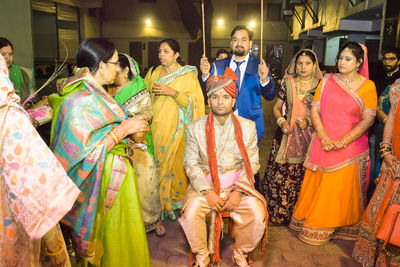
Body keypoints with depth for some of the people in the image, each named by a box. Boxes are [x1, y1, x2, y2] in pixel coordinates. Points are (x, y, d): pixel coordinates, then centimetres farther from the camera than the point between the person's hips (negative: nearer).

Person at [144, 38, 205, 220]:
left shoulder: (187, 75, 0)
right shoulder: (153, 73, 13)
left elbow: (194, 101, -9)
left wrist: (172, 92, -19)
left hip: (177, 128, -3)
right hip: (157, 127, 4)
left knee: (176, 163, -1)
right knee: (158, 163, 3)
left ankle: (177, 198, 19)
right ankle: (161, 204, 16)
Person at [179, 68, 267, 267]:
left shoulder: (247, 127, 1)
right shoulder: (196, 128, 0)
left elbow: (252, 163, 0)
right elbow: (191, 164, -3)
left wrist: (238, 191, -14)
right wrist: (207, 191, -16)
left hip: (238, 183, 1)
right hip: (204, 183, 0)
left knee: (258, 216, -21)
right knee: (191, 213, -26)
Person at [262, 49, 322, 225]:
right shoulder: (287, 83, 8)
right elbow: (276, 108, 13)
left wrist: (309, 121, -9)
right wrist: (281, 121, -6)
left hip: (308, 137, -1)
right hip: (287, 134, 1)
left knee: (302, 177, -1)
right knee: (279, 175, -3)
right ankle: (277, 213, 14)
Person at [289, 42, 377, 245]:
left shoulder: (368, 86, 0)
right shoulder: (327, 81, 5)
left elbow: (368, 119, -6)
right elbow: (314, 110, 1)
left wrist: (343, 141, -15)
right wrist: (323, 137, -11)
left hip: (350, 147, -2)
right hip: (323, 143, 2)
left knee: (343, 188, 5)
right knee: (316, 185, 9)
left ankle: (338, 226, 25)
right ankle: (313, 223, 27)